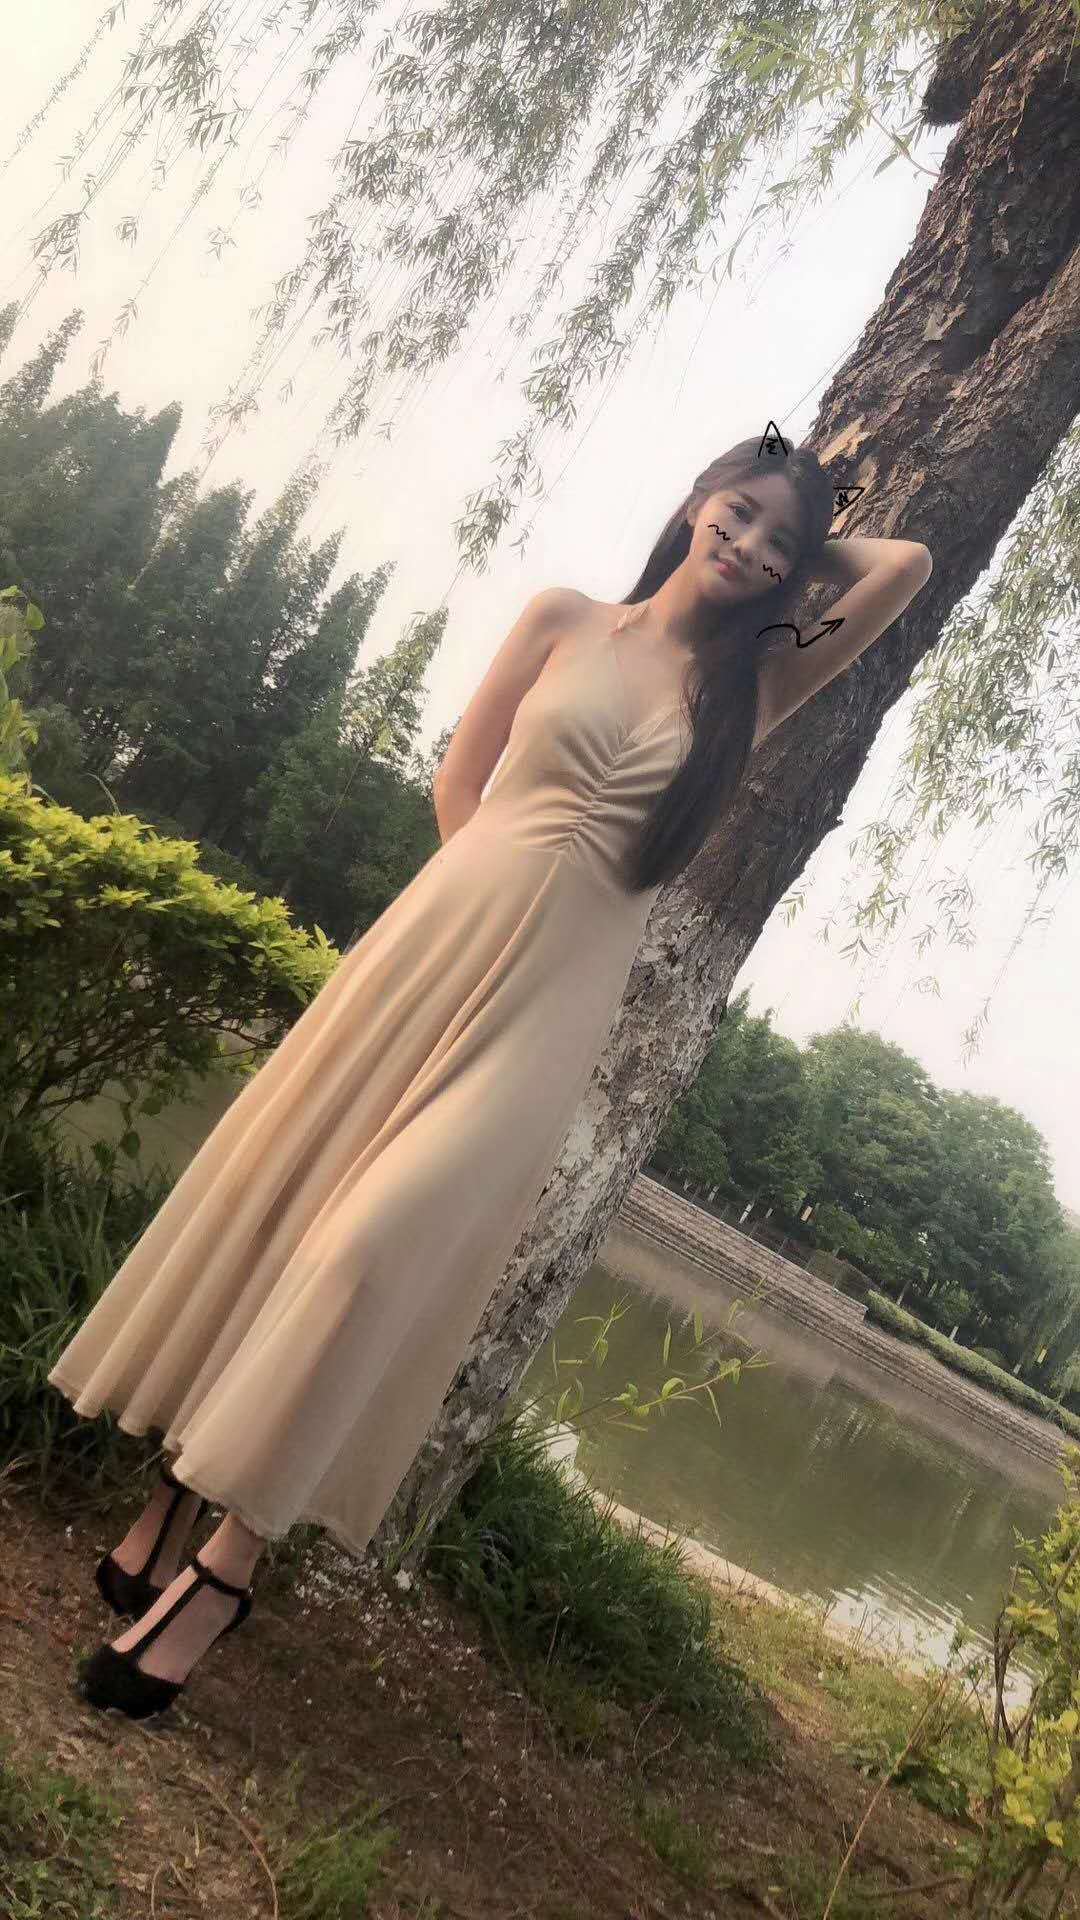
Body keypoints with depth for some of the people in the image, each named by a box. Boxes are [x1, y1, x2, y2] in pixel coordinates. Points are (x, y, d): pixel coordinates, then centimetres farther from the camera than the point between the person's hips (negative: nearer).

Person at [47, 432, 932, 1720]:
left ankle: (224, 1564, 0)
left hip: (552, 1005, -1)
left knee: (377, 1246, -15)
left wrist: (804, 552, 19)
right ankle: (177, 1494, 22)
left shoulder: (749, 692, 8)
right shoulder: (566, 619, 8)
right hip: (438, 938, 2)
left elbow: (908, 565, 9)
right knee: (271, 1198, 4)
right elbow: (460, 777, 11)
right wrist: (501, 892, 4)